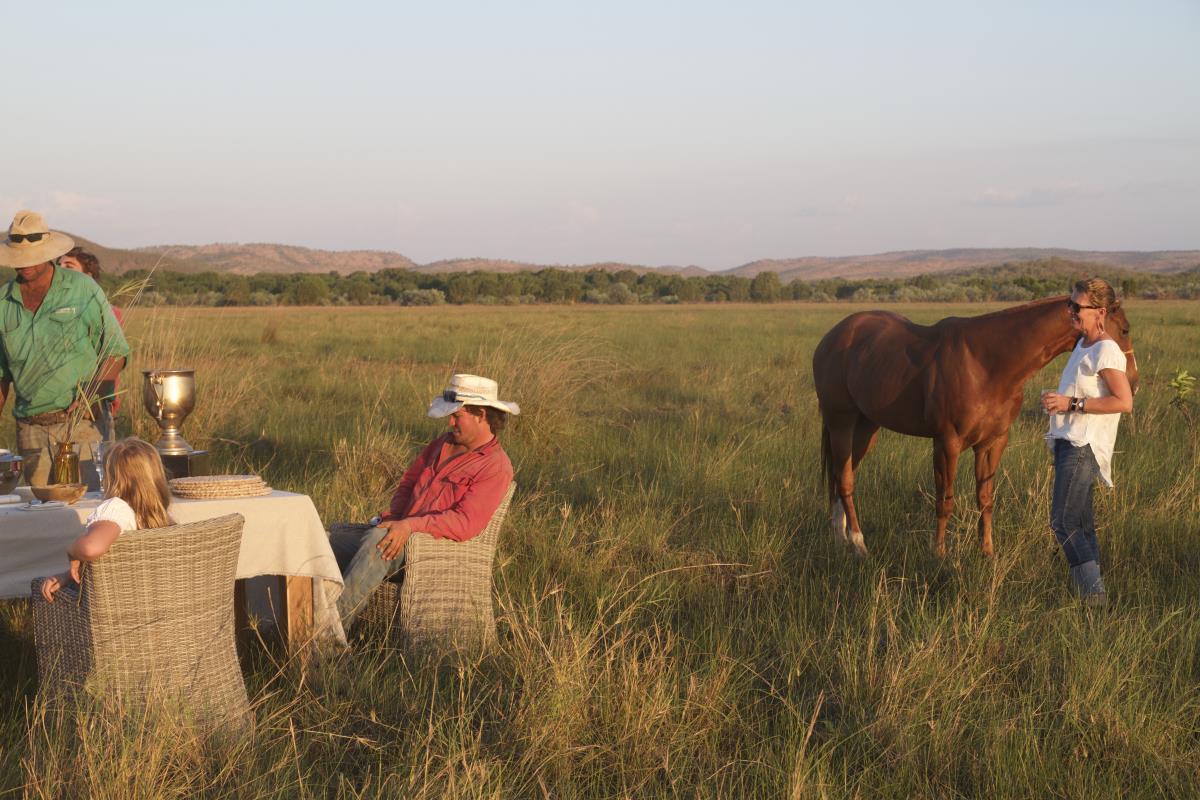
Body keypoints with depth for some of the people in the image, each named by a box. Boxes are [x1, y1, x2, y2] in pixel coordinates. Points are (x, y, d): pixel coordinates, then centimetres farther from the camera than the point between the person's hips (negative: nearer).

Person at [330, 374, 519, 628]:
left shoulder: (495, 466, -11)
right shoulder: (444, 443, 16)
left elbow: (466, 522, -22)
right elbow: (408, 482, 23)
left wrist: (410, 526, -28)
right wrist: (392, 517, 2)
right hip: (402, 531, 9)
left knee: (378, 540, -35)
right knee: (334, 541, -6)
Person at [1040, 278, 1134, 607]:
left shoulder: (1106, 351, -15)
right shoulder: (1082, 345, 14)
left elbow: (1124, 402, -23)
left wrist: (1073, 403, -21)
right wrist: (1056, 401, 9)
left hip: (1084, 446, -10)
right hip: (1068, 442, 10)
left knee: (1063, 522, -11)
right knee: (1081, 524, 13)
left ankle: (1094, 592, -7)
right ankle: (1089, 592, 19)